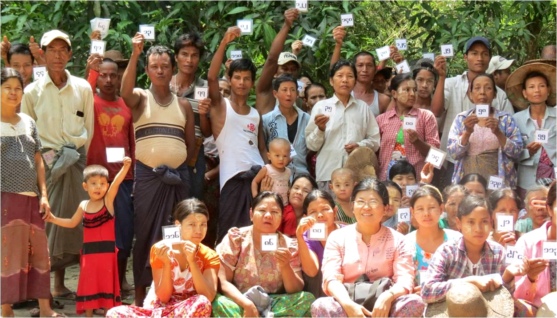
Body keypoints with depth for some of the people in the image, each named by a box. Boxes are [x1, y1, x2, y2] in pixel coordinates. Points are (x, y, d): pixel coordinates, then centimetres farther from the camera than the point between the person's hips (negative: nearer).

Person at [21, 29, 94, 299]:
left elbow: (89, 129, 10)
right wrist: (45, 156, -5)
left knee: (70, 218, 3)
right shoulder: (32, 91, 3)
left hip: (76, 162, 2)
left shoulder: (83, 88, 7)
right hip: (45, 162, -2)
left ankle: (60, 284, 12)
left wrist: (78, 155, 1)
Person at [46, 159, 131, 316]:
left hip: (107, 251, -3)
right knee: (88, 284, 9)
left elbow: (116, 183, -22)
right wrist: (54, 219, 11)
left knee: (106, 283, 3)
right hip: (89, 252, 4)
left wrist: (125, 166, -38)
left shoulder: (108, 200, -5)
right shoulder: (83, 206, 6)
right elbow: (72, 223, 20)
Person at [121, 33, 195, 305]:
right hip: (147, 174, -2)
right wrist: (135, 54, -31)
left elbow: (191, 145, 16)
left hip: (178, 176, 3)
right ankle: (141, 293, 7)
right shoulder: (141, 98, 5)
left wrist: (178, 165, 1)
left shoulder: (183, 104, 13)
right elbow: (125, 91, -21)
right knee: (145, 232, 0)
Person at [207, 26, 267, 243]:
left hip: (258, 176, 4)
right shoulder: (220, 107, 4)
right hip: (233, 178, -4)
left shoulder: (256, 115, 18)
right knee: (230, 235, -3)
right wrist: (224, 43, -21)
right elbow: (211, 77, -13)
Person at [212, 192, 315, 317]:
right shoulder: (235, 238, -2)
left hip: (275, 306, 2)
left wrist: (285, 266, -21)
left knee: (308, 299, -23)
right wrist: (247, 305, -22)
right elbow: (223, 282, -8)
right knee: (219, 303, -33)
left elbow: (296, 291, -2)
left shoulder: (289, 246, 2)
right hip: (240, 303, -2)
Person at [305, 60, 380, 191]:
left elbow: (375, 141, 13)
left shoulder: (363, 107, 14)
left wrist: (360, 146, -6)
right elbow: (312, 145, 6)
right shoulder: (321, 106, 7)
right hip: (328, 174, -1)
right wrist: (320, 129, -12)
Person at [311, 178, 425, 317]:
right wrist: (348, 304, -26)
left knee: (415, 302, -30)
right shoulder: (337, 237, 7)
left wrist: (388, 296, -28)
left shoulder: (397, 240, 8)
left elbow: (405, 280, -5)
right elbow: (331, 279, -5)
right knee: (320, 306, -33)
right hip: (349, 306, -1)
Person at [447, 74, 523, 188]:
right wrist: (467, 133, -14)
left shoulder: (506, 119, 7)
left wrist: (498, 132, -14)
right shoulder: (461, 119, 9)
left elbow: (517, 152, -1)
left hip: (497, 180, 0)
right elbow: (453, 154, 1)